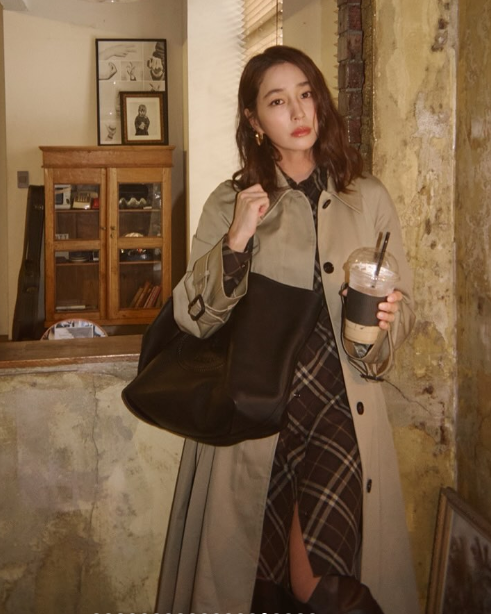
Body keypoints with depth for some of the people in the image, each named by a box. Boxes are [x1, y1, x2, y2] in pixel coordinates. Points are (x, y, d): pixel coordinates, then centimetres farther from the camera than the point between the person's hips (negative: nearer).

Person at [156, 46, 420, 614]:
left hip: (343, 416, 1)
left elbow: (404, 306, 12)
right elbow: (190, 318, -1)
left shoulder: (369, 198, 7)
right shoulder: (229, 204, 5)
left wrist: (383, 323, -10)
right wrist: (236, 242, -15)